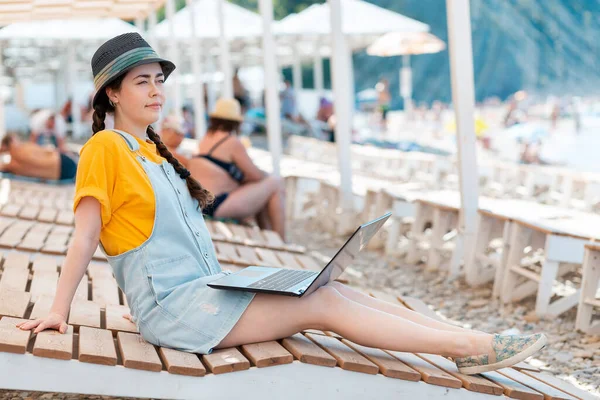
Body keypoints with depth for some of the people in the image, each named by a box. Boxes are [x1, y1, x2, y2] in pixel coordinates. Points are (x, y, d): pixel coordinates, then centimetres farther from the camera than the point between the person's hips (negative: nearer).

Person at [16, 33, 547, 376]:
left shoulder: (154, 152, 18)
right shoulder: (106, 149, -6)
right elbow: (85, 236, -9)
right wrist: (58, 311, -11)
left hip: (205, 287, 8)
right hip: (171, 304, -8)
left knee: (334, 289, -7)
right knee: (323, 303, -16)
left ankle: (466, 340, -12)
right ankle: (471, 346, -16)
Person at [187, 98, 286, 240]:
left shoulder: (205, 140, 15)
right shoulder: (232, 142, -9)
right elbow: (256, 175, -3)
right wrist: (269, 177, 17)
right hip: (217, 205, -9)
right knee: (275, 183, 0)